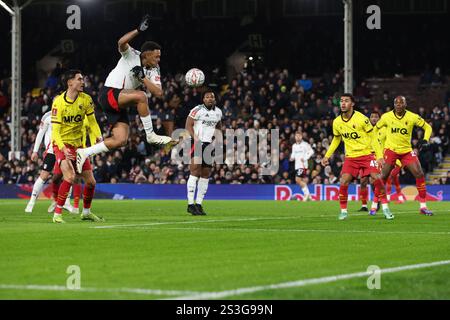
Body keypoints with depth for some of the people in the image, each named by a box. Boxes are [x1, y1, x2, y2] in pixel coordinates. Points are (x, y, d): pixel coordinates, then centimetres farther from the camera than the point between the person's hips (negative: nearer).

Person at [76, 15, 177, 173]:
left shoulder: (153, 71, 8)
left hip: (120, 105, 8)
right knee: (140, 96, -32)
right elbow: (121, 42, -29)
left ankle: (84, 153, 7)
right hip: (108, 93, -8)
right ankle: (150, 135, -23)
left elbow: (158, 93, -4)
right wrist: (139, 30, -38)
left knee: (120, 140, -3)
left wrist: (142, 77, -14)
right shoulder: (131, 55, -7)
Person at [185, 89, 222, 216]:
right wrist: (196, 139, -21)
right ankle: (190, 204, -14)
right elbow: (188, 126, -10)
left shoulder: (218, 112, 12)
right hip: (197, 144, -7)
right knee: (195, 173, -13)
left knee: (206, 174, 7)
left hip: (210, 145, 7)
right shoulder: (197, 110, -9)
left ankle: (199, 204, 14)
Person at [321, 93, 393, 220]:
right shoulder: (337, 122, 1)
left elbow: (373, 138, -8)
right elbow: (336, 140, 19)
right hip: (350, 156, 3)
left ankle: (385, 208, -4)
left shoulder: (361, 119, -14)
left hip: (366, 154, -3)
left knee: (377, 178, -17)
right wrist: (327, 156, 13)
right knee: (343, 182, -13)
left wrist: (380, 156, -14)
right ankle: (343, 210, 1)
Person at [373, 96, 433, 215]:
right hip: (391, 149, -1)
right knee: (383, 176, -7)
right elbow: (376, 129, 11)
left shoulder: (412, 117, -7)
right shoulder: (386, 117, -6)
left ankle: (423, 206, -1)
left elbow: (427, 127, 4)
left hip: (406, 150, 1)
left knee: (419, 174, -10)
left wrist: (425, 140, -12)